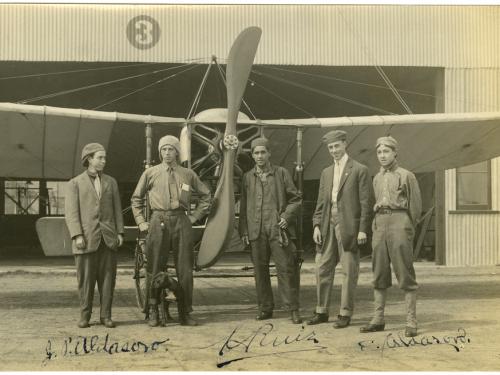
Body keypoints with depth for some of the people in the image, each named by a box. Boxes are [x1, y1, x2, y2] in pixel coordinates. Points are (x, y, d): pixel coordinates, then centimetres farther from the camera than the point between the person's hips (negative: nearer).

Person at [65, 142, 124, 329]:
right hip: (87, 238, -3)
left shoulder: (111, 182, 15)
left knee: (107, 277, 1)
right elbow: (71, 212, -2)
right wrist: (77, 235, -12)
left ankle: (106, 315, 8)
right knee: (85, 278, 0)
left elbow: (117, 209, 14)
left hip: (108, 238, 3)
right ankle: (85, 315, 11)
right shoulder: (75, 183, 5)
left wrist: (120, 233, 5)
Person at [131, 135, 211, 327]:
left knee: (185, 269, 2)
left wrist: (195, 216, 11)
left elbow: (205, 195, 20)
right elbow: (136, 198, 16)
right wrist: (141, 222, 7)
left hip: (181, 222, 1)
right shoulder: (150, 173, 8)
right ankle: (152, 312, 8)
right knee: (154, 268, -1)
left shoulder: (188, 174, 10)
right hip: (158, 222, -1)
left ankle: (185, 313, 10)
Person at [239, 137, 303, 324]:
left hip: (277, 229, -2)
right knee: (260, 270, 6)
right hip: (256, 230, 2)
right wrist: (243, 231, 7)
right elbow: (243, 205, 14)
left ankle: (293, 309, 2)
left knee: (286, 268, -4)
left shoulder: (281, 173, 6)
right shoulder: (247, 177, 12)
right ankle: (265, 308, 16)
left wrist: (287, 217, -6)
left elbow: (296, 198, 8)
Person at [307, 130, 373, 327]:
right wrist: (316, 225, 5)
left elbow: (366, 202, -5)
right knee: (323, 269, 7)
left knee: (349, 271, 0)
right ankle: (322, 311, 17)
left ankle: (345, 313, 8)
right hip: (328, 226, 6)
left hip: (349, 226, -5)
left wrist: (363, 229, -11)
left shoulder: (360, 170, -1)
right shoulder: (326, 172, 17)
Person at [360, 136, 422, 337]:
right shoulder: (376, 178, 17)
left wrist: (406, 230, 4)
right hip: (379, 224, 5)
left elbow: (416, 206, 2)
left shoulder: (406, 176, 2)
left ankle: (411, 321, -2)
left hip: (399, 221, -5)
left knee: (405, 274, -5)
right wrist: (376, 227, 12)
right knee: (379, 274, 6)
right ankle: (378, 319, 12)